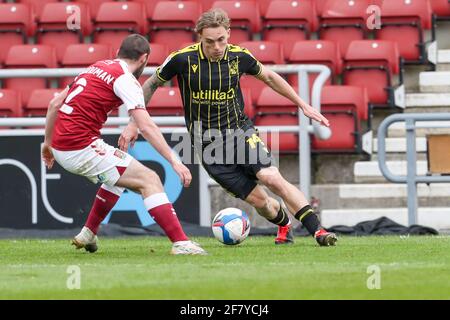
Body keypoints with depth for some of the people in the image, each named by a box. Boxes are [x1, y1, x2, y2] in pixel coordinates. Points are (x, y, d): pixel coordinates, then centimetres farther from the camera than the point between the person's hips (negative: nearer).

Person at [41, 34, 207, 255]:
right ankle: (181, 243, -18)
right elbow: (146, 127, -17)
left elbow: (55, 103, 20)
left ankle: (88, 234, 35)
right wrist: (174, 161, -18)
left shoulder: (96, 68, 18)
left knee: (119, 176, 31)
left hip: (60, 146, 9)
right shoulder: (126, 79, -7)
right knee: (149, 180, -8)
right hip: (82, 148, -9)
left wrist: (48, 142, 29)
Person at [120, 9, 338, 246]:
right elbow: (151, 85, 3)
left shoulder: (238, 56, -7)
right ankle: (284, 224, 26)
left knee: (271, 178, -23)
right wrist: (134, 124, 2)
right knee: (257, 199, -6)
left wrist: (303, 105, 14)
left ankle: (318, 231, -19)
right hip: (208, 144, -1)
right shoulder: (183, 59, -14)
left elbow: (268, 77, 13)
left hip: (240, 131, 1)